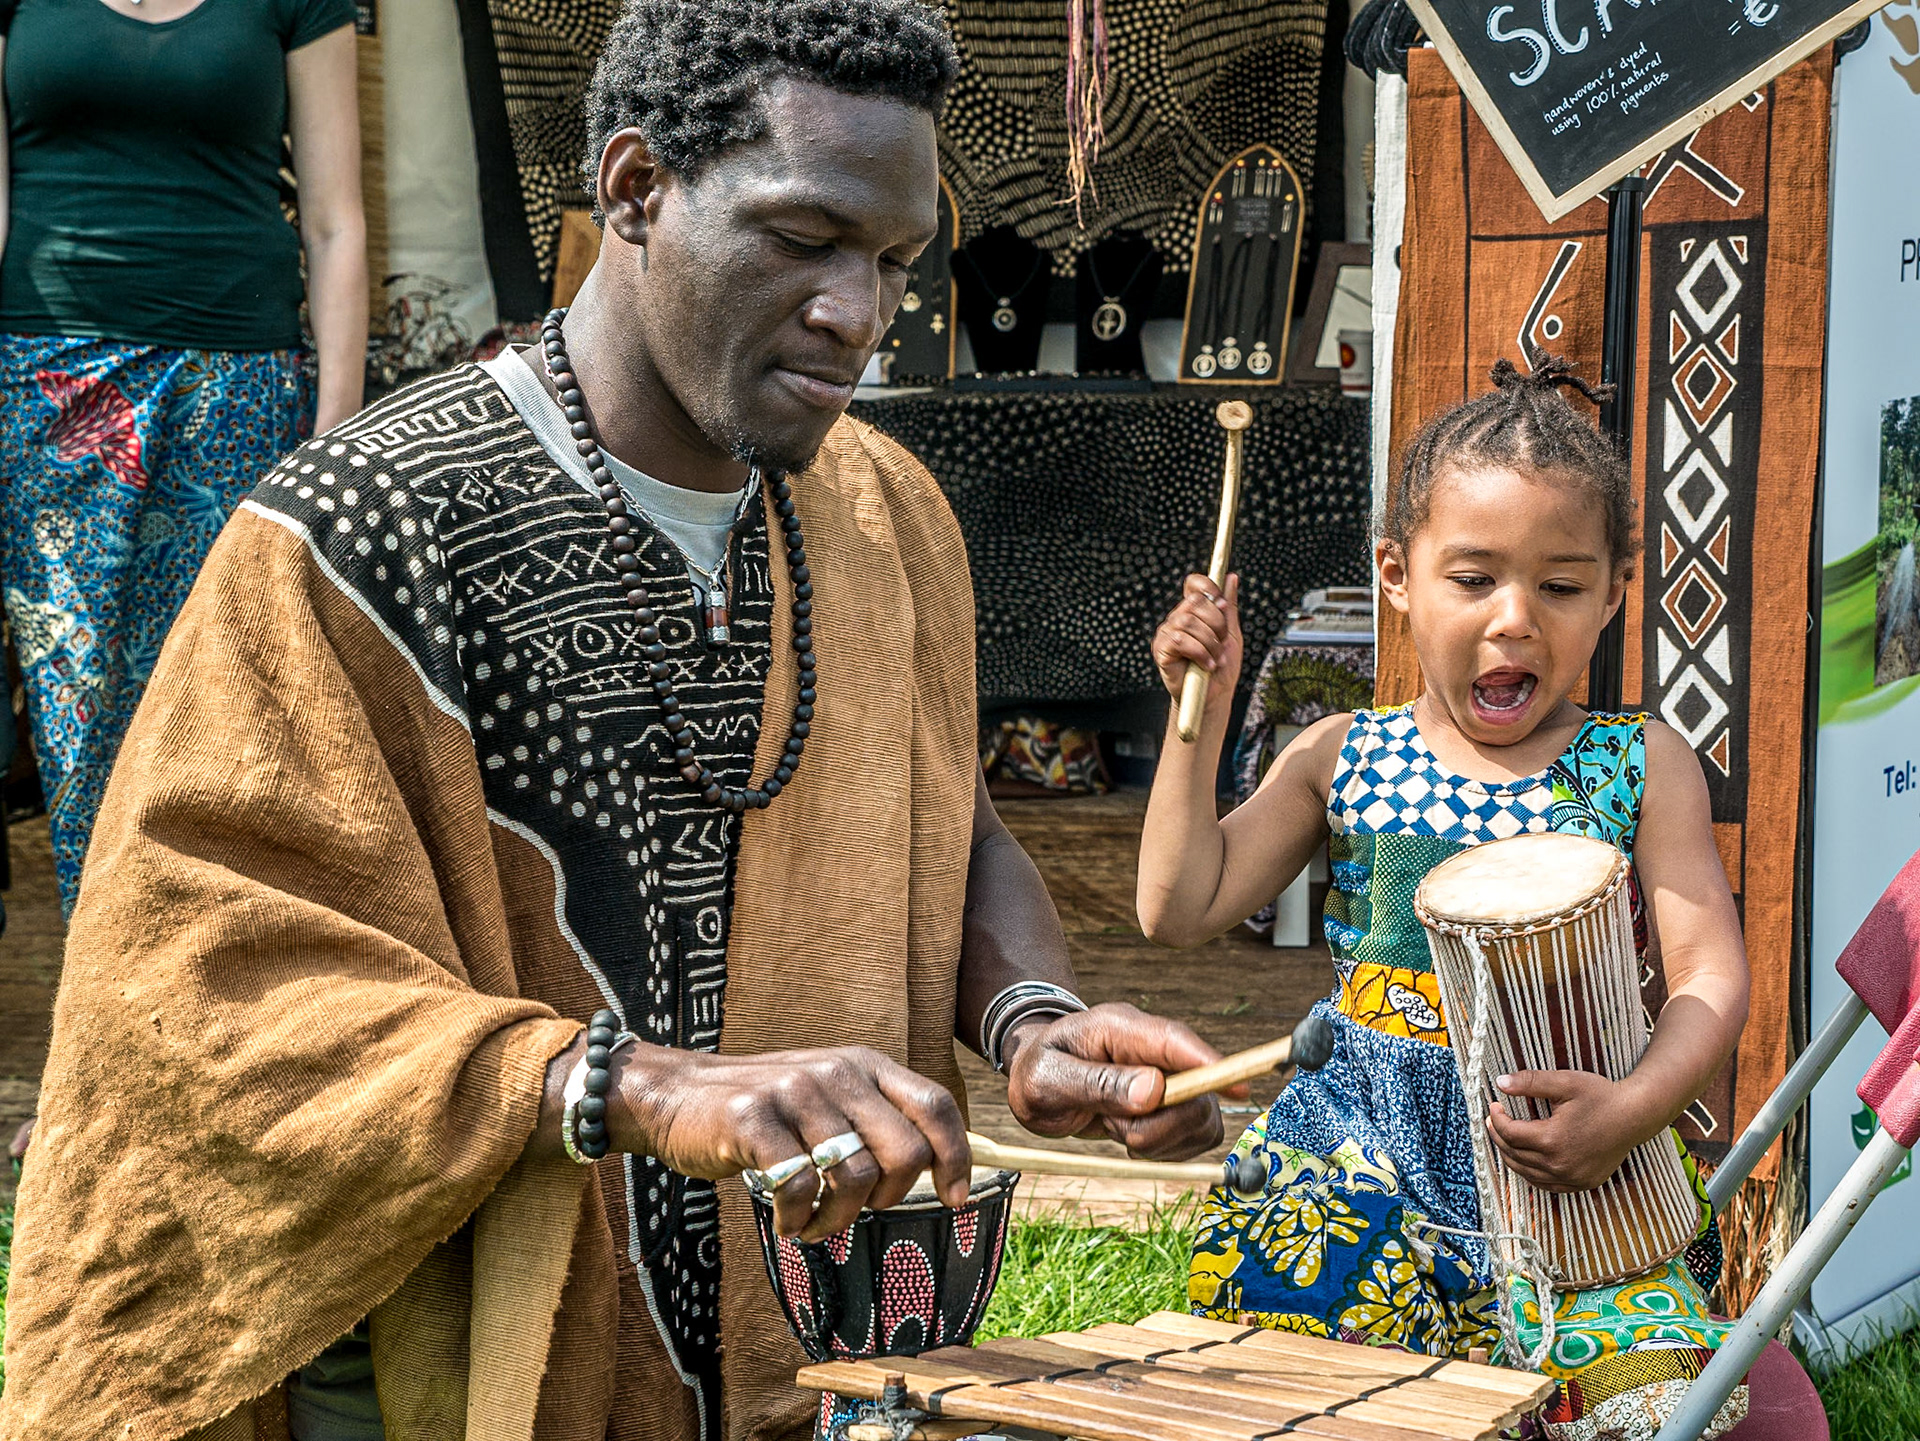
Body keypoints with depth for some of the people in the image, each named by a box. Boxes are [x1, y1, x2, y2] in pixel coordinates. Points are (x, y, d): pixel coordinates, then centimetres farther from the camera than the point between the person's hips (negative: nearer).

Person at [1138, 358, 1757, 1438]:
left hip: (1583, 1183, 0)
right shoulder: (1343, 760, 7)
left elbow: (1709, 973, -3)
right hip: (1364, 1160, 1)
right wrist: (1202, 714, 1)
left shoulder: (1642, 767, 3)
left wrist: (1633, 1107, -22)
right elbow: (1182, 910, 6)